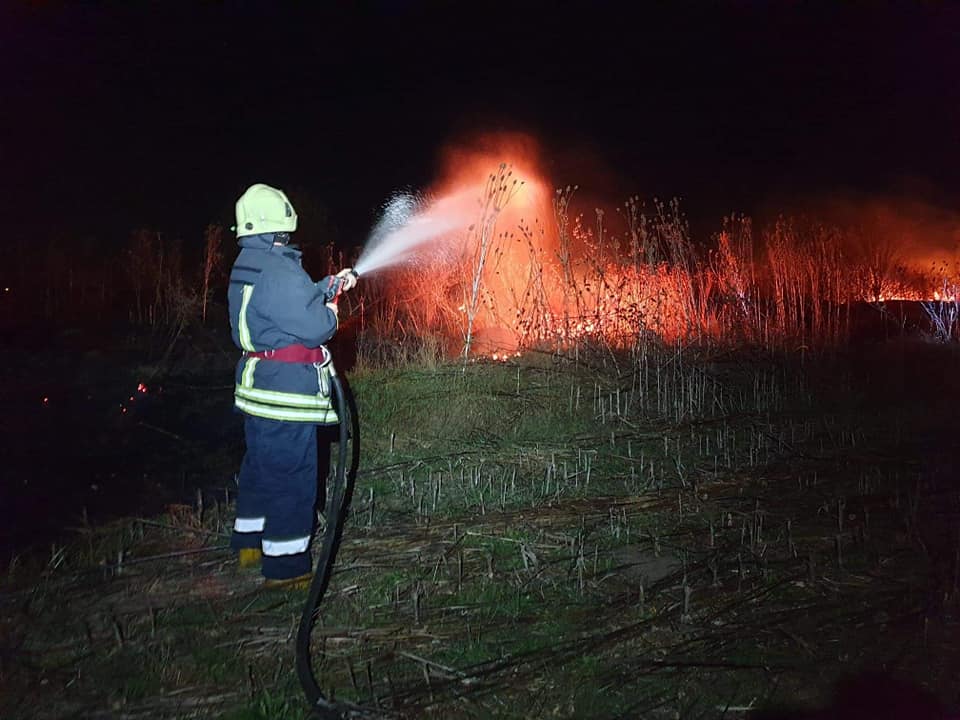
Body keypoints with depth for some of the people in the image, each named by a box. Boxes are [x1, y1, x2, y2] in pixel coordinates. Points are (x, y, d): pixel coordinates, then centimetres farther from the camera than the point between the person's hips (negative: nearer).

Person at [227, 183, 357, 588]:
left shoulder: (248, 266, 10)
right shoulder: (277, 272, -22)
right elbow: (315, 327, -21)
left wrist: (328, 285, 16)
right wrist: (331, 311, -1)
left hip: (259, 387, 10)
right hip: (286, 392, -10)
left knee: (260, 467, 21)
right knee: (291, 475, -1)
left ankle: (249, 543, 36)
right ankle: (284, 567, 8)